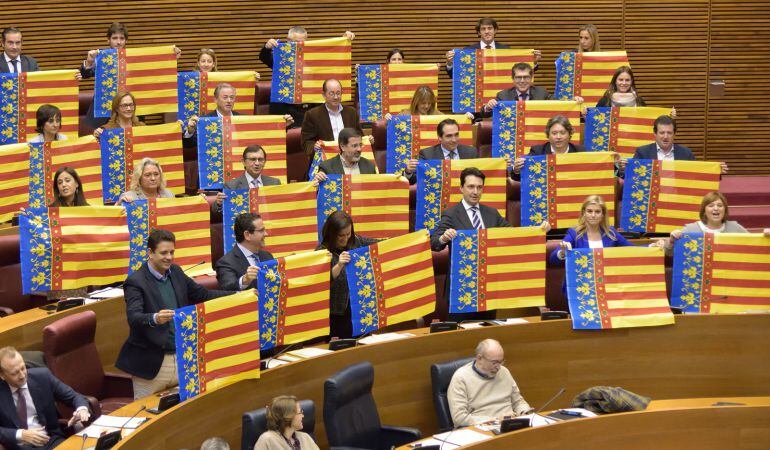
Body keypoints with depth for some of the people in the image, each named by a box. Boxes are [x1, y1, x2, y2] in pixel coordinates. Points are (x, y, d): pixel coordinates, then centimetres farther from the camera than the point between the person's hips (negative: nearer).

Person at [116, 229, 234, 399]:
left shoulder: (176, 272, 11)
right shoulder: (135, 282, -10)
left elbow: (202, 295, 18)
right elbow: (133, 317, -23)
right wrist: (155, 318, -44)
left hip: (182, 358, 6)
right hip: (152, 363, -6)